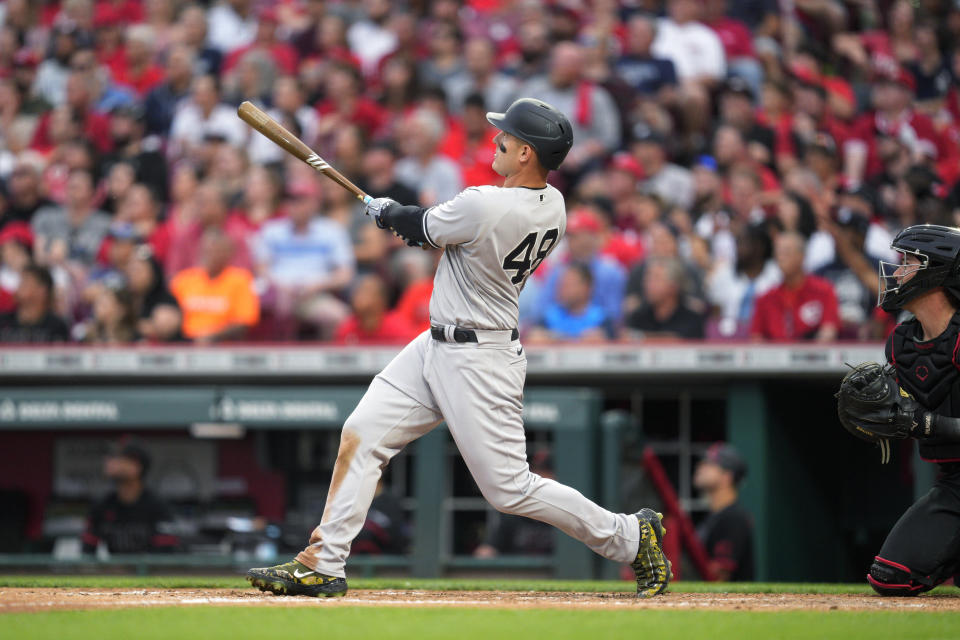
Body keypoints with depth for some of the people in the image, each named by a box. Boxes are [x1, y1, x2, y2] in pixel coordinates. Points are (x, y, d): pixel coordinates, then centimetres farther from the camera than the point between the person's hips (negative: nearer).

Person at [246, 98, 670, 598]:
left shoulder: (484, 207, -27)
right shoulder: (550, 206, -1)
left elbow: (422, 228, -9)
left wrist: (385, 212, 13)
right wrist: (407, 219, 18)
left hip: (478, 363, -10)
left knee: (509, 489, -4)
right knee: (360, 436, 5)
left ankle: (630, 536, 10)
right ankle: (323, 563, 8)